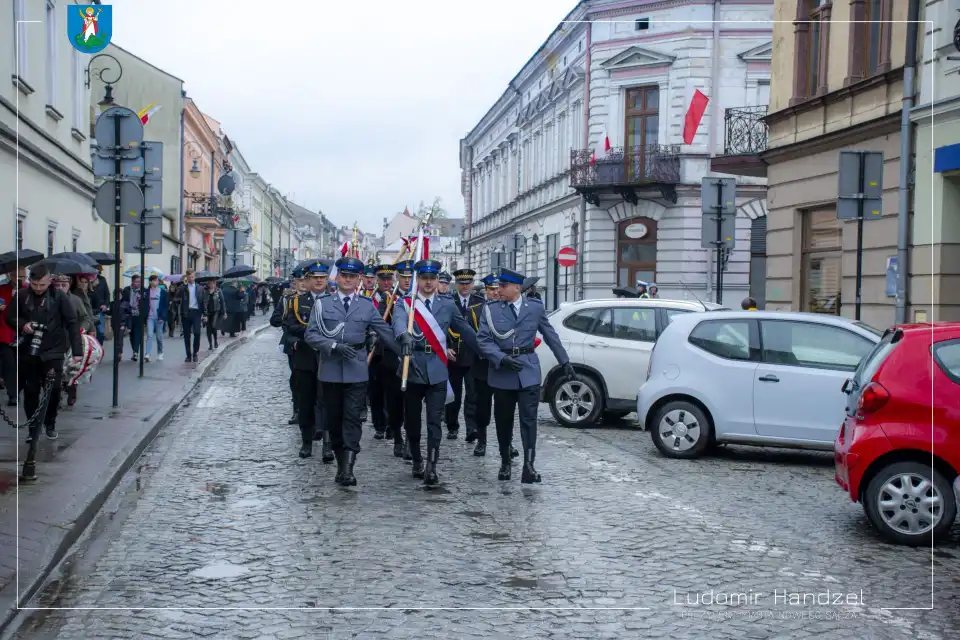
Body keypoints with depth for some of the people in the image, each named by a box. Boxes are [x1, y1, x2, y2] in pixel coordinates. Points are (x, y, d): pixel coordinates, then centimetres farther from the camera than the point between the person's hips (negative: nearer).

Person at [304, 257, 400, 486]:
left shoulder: (367, 305, 6)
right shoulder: (322, 303, 4)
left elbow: (386, 333, 8)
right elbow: (310, 334, -2)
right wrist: (334, 346, -16)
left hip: (356, 371, -1)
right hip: (330, 370, 1)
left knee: (352, 419, -8)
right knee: (333, 419, 8)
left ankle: (347, 469, -12)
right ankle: (341, 463, 22)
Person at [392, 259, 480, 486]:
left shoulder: (448, 305, 10)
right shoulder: (404, 303, 2)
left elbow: (465, 331, 15)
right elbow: (399, 322, -20)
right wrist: (405, 336, -42)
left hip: (437, 370, 0)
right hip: (412, 368, 0)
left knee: (434, 420, -6)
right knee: (412, 419, 10)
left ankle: (431, 467, -8)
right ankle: (417, 461, 28)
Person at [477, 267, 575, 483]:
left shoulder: (535, 308, 3)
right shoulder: (490, 310, 1)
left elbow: (551, 336, 11)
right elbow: (483, 340, -2)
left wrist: (565, 362, 13)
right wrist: (502, 358, -17)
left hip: (528, 371, -1)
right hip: (502, 372, 1)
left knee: (529, 418, -7)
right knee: (503, 420, 10)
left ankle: (529, 465, -5)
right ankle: (505, 462, 25)